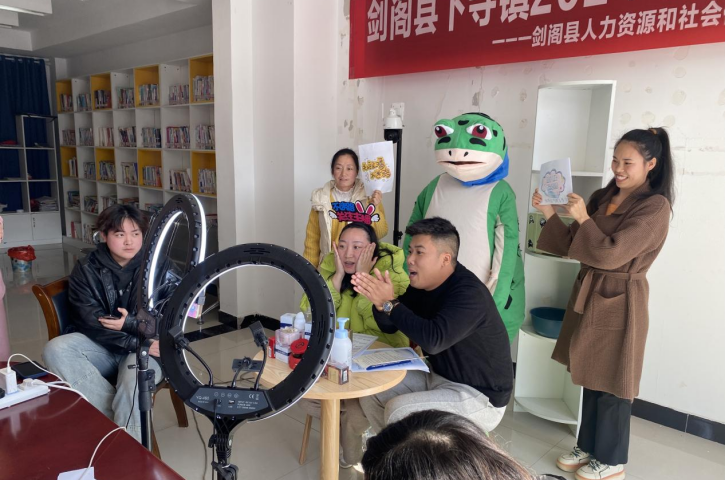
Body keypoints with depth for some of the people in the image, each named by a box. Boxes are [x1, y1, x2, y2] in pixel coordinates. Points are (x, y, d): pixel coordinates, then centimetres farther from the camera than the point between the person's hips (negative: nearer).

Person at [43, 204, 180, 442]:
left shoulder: (159, 266, -2)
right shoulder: (86, 269, 1)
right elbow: (90, 321, -10)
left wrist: (131, 323, -20)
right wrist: (137, 341, -23)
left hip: (147, 348, -3)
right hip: (102, 346, 3)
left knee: (133, 380, -34)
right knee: (55, 349, -25)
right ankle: (115, 419, -23)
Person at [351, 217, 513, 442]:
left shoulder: (469, 293, -26)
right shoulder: (422, 285, 1)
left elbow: (433, 340, -38)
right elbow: (389, 326, 4)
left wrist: (389, 303, -31)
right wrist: (381, 301, -18)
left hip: (480, 397, -9)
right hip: (439, 378, 9)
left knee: (398, 410, -25)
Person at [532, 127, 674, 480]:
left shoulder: (655, 206, -15)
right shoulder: (602, 198, 7)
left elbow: (611, 254, -22)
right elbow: (571, 247, 6)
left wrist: (583, 218, -19)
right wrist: (549, 213, -6)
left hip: (619, 302, -7)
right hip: (589, 294, 7)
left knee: (612, 384, 7)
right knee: (591, 377, 18)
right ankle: (588, 447, 35)